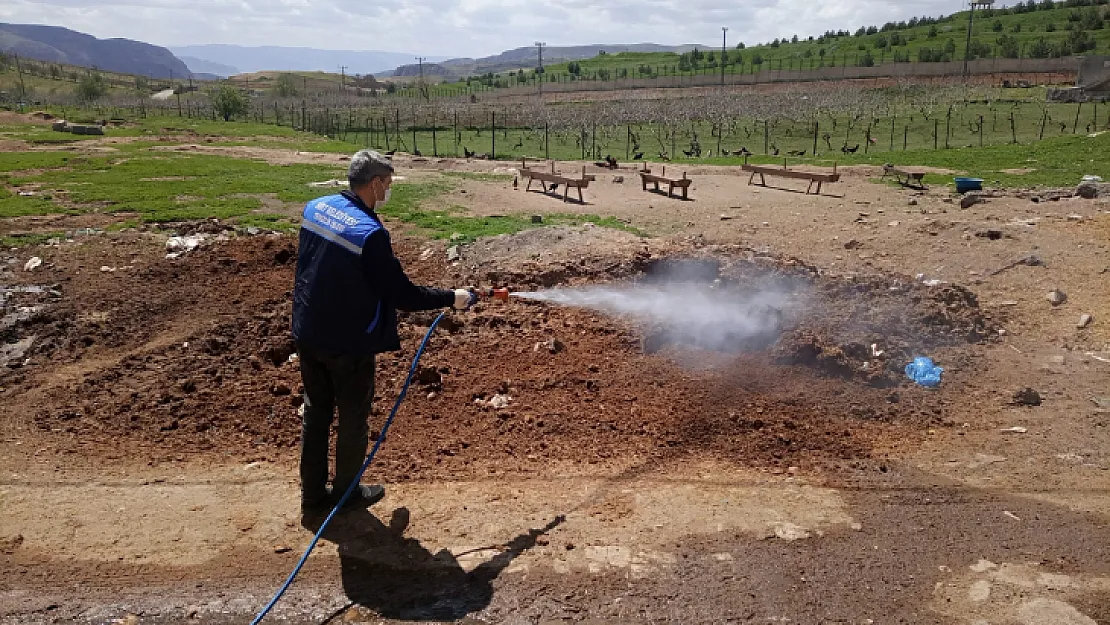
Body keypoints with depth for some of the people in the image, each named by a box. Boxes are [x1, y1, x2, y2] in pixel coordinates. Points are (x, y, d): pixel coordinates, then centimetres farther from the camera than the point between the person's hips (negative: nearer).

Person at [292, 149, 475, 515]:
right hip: (349, 343, -7)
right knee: (353, 418, 12)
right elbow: (402, 294, -20)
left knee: (316, 413, 18)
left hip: (308, 334, 7)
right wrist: (452, 298, -8)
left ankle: (313, 494, 29)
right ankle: (346, 493, 28)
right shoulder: (370, 233, -24)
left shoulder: (315, 208, 0)